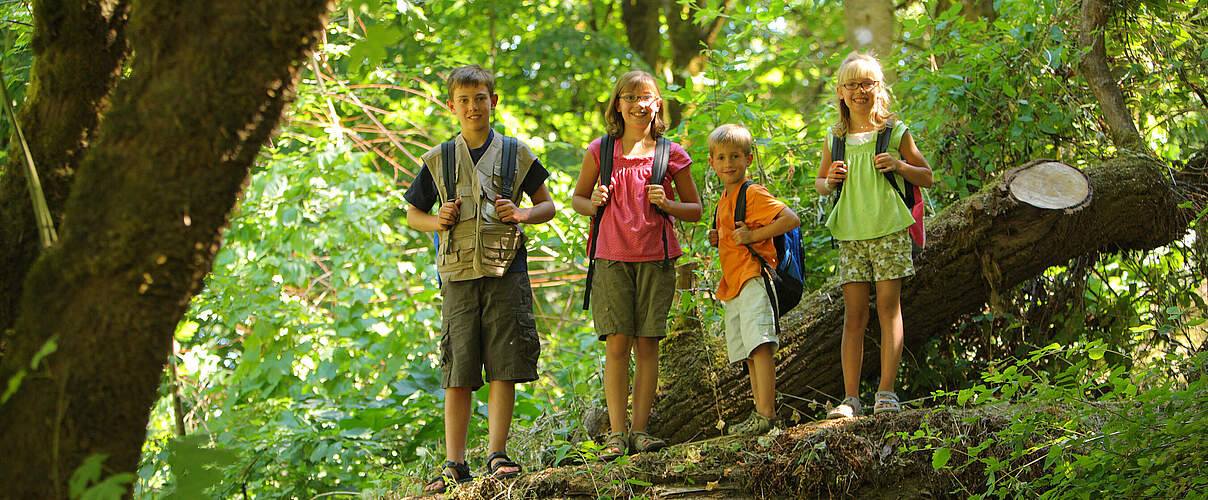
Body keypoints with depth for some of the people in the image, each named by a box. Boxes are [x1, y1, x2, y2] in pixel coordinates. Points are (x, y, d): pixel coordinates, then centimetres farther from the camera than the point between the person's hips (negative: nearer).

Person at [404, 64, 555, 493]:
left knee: (504, 367, -4)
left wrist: (522, 214, -7)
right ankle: (455, 464, 1)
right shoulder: (437, 161, 10)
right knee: (458, 373, -1)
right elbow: (413, 214, 18)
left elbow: (547, 205, 14)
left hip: (506, 270, 0)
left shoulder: (516, 154, 8)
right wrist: (437, 221, -3)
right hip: (459, 273, 1)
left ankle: (497, 455, 1)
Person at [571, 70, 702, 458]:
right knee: (617, 344, -6)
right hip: (612, 259, 0)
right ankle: (616, 434, -5)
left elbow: (696, 210, 10)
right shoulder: (601, 152, 6)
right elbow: (577, 198, 16)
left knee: (647, 344, -1)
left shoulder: (671, 155, 4)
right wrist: (594, 203, -6)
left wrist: (667, 204, -10)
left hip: (656, 259, 0)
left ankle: (639, 429, 4)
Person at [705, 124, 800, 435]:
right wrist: (718, 239, 12)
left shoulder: (753, 194, -8)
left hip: (754, 280, -10)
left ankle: (765, 414, -26)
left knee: (759, 346, -19)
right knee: (748, 354, 9)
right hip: (733, 286, 10)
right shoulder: (725, 200, 20)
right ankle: (761, 414, 12)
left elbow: (791, 220, -17)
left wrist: (753, 236, -18)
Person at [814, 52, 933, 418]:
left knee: (888, 309, -4)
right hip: (850, 235, 3)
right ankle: (851, 398, -1)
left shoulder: (895, 132, 3)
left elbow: (927, 177, 9)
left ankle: (886, 392, -2)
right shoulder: (835, 138, 11)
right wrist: (830, 182, 0)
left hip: (889, 230, -2)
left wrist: (899, 165, -10)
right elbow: (819, 183, 24)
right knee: (854, 316, 0)